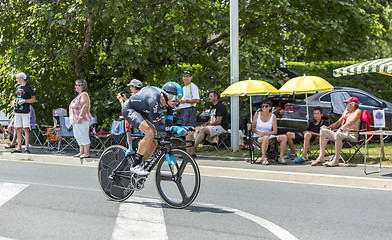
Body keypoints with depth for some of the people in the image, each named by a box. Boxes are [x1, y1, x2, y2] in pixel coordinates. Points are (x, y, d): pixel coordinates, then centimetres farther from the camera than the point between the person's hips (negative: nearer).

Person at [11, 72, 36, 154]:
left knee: (26, 129, -7)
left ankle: (26, 147, -6)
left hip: (25, 112, -7)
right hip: (17, 111, 7)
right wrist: (13, 102, 6)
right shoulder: (17, 88, 17)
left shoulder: (28, 88, -3)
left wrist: (24, 101, -18)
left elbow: (33, 99, -6)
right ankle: (19, 147, 9)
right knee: (18, 129, 6)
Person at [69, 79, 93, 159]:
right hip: (76, 120, 11)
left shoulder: (84, 95, -11)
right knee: (78, 136, 12)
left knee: (83, 135, -10)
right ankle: (81, 152, 18)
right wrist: (75, 119, 23)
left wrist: (80, 117, -26)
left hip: (82, 120, -11)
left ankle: (86, 153, -8)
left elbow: (85, 106, -21)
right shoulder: (79, 95, 21)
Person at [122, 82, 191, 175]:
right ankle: (135, 166, -18)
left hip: (141, 112, 8)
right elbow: (158, 126, -35)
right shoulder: (153, 100, -39)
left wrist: (182, 128, -28)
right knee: (150, 133, -28)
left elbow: (168, 124, -12)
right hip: (129, 109, -8)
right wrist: (175, 128, -46)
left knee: (153, 143, -2)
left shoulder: (169, 102, -16)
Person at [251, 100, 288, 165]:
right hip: (258, 137, -3)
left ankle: (281, 157, -18)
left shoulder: (273, 116, 5)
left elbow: (275, 131, 0)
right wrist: (259, 133, -19)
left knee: (284, 137, -19)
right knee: (266, 138, -40)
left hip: (269, 136, 3)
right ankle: (263, 158, -35)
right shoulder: (257, 114, 2)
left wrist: (265, 133, -17)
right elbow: (252, 128, 1)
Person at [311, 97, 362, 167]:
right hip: (343, 135, 9)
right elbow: (338, 123, 31)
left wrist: (341, 129, -28)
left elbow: (350, 122, -17)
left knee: (338, 134, -39)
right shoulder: (345, 112, 24)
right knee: (323, 131, 1)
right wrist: (328, 127, 16)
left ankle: (336, 160, -39)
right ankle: (321, 157, -9)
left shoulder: (357, 111, -2)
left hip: (352, 137, -9)